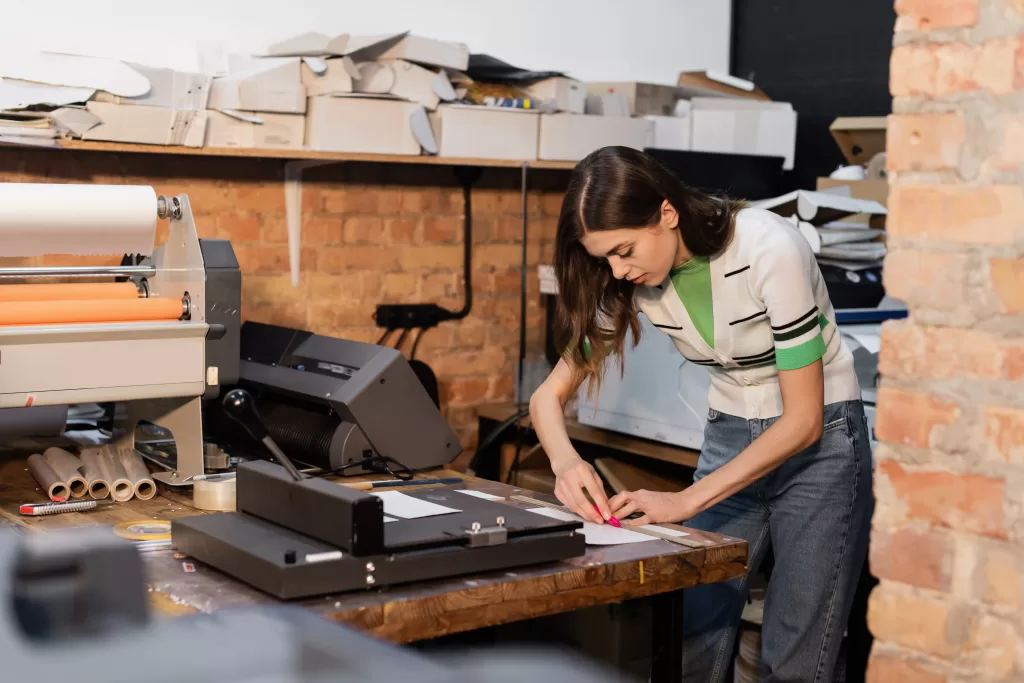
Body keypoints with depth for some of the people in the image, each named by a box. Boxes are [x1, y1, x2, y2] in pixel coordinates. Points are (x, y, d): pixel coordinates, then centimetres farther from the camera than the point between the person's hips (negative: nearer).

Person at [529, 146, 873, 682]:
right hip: (728, 437, 5)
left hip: (819, 438, -4)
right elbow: (549, 395, -7)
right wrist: (566, 461, -30)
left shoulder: (768, 248, -27)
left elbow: (804, 419, -24)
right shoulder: (631, 280, -10)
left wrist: (685, 501, -29)